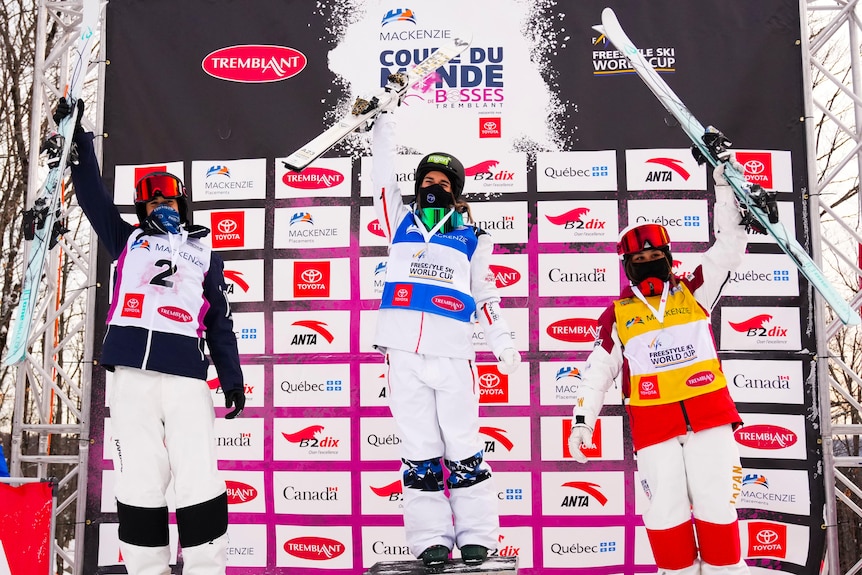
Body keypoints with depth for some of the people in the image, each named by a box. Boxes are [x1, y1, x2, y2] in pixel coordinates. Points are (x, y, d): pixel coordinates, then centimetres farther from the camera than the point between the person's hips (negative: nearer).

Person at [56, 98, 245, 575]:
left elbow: (219, 321, 17)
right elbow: (93, 195, 18)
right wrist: (77, 138, 10)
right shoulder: (128, 241, 23)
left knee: (200, 482, -7)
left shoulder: (205, 253, 21)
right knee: (139, 484, -2)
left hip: (188, 378, 0)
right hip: (132, 374, 1)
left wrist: (232, 378, 10)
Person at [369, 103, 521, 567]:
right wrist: (385, 120, 14)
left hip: (453, 355, -1)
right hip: (403, 353, 1)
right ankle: (430, 539, 12)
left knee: (464, 449, 1)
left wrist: (503, 344, 8)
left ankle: (477, 538, 11)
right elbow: (382, 174, 15)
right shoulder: (400, 222, 16)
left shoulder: (472, 237, 13)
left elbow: (486, 294, 14)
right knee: (419, 451, 4)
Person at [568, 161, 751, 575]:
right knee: (665, 511, 0)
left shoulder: (693, 292, 10)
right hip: (653, 423, 0)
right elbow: (597, 371, 9)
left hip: (708, 413, 1)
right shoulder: (618, 314, 8)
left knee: (717, 503, 2)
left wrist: (724, 188, 1)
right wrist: (581, 421, 3)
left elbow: (729, 246, 7)